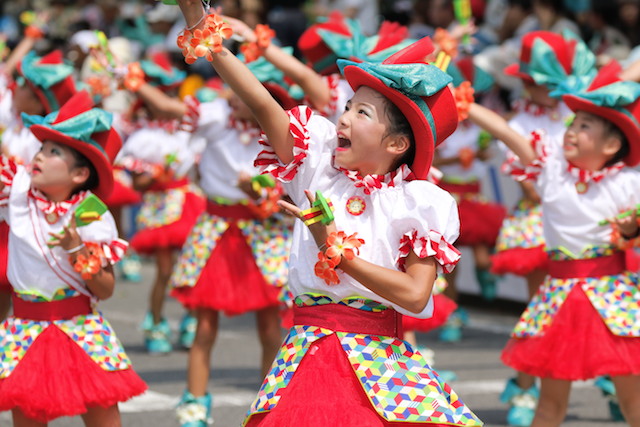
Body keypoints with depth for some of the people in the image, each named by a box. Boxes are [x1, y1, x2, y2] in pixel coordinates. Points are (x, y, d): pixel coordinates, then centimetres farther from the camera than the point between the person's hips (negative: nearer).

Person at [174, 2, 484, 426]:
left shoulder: (418, 202, -3)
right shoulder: (318, 169, 6)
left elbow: (415, 295, -12)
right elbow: (263, 105, -2)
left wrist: (336, 250, -10)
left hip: (379, 358, -2)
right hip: (310, 354, 2)